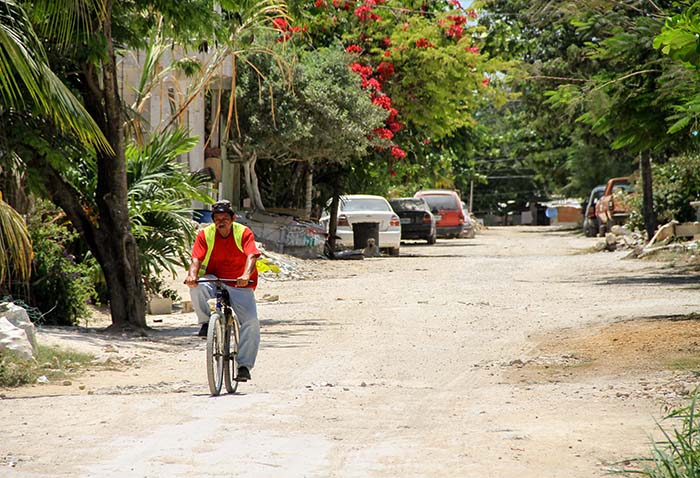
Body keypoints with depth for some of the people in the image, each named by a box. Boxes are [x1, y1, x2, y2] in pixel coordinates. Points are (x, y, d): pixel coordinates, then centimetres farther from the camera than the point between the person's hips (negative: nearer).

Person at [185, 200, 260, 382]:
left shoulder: (244, 233, -8)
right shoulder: (205, 235, -5)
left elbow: (251, 256, -23)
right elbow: (196, 258, -16)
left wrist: (246, 276, -43)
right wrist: (192, 275, -39)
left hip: (240, 286, 0)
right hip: (214, 282, 0)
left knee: (251, 323, -19)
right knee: (196, 286, -34)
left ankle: (244, 365, -10)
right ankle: (206, 322, -11)